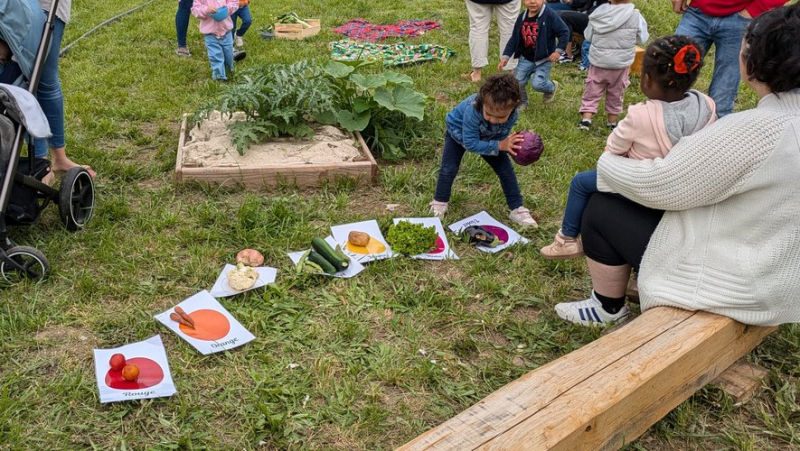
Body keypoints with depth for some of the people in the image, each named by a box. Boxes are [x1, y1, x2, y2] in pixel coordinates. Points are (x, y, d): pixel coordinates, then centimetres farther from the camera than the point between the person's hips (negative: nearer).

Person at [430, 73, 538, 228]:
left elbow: (501, 138, -20)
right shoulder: (472, 110, -47)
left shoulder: (512, 115, -34)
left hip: (488, 138, 3)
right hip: (459, 133, -3)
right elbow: (470, 143, -42)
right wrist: (499, 146, -45)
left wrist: (509, 143, -42)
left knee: (506, 169, -1)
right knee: (448, 169, -11)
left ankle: (517, 209, 10)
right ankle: (440, 203, 14)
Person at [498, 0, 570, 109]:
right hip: (525, 59, 5)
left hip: (544, 59, -5)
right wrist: (506, 56, 0)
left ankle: (551, 87, 20)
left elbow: (564, 32, -11)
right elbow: (514, 39, 7)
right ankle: (521, 103, 30)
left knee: (537, 84, -16)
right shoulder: (522, 17, 1)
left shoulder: (550, 15, -16)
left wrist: (559, 50, -18)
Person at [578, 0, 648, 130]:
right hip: (621, 63, 0)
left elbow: (588, 35, 0)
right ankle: (612, 121, 26)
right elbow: (642, 39, -2)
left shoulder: (599, 12, -10)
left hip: (598, 61, 0)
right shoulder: (635, 15, -13)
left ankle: (586, 119, 1)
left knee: (592, 91, 11)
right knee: (615, 93, 16)